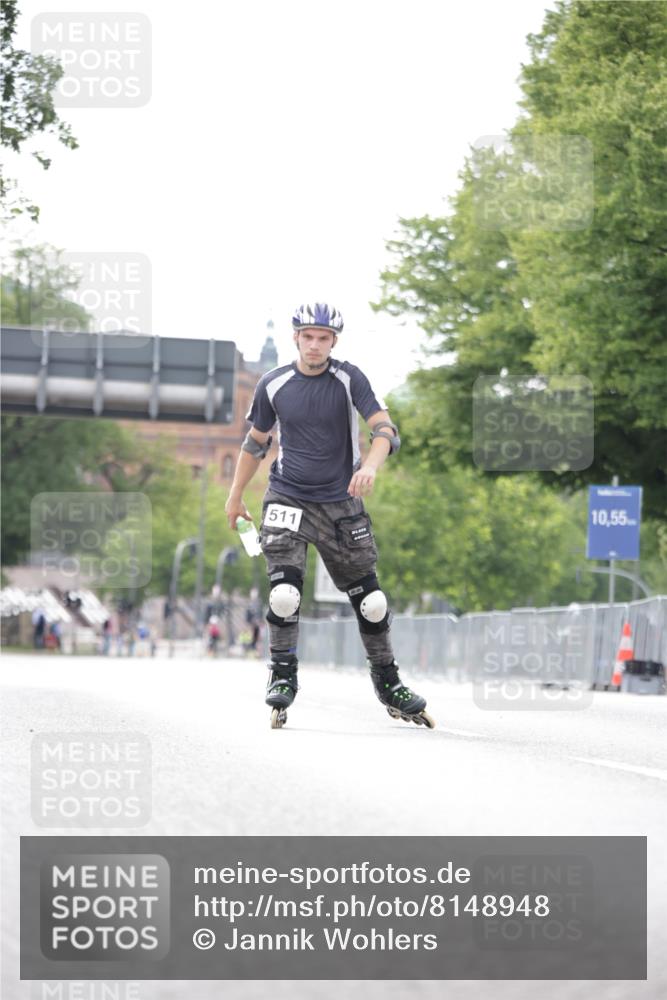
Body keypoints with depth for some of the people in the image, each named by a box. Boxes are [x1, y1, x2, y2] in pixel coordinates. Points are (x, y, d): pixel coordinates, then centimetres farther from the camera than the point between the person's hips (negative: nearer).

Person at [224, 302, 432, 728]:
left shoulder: (349, 379, -7)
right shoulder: (274, 385, -2)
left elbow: (387, 431, -16)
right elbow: (256, 441, 13)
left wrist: (370, 466, -36)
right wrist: (236, 496, 18)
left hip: (340, 502, 0)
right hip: (287, 500, 0)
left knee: (370, 600, 2)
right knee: (285, 592, -17)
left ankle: (388, 683, 18)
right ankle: (283, 677, 1)